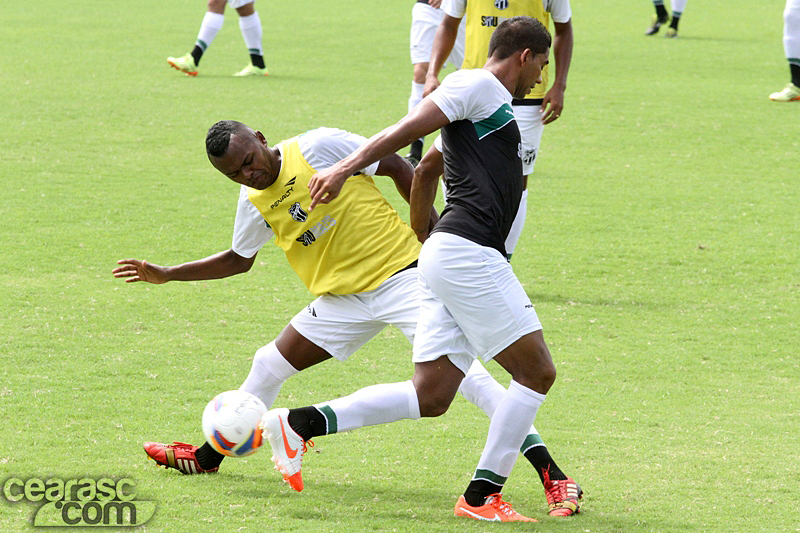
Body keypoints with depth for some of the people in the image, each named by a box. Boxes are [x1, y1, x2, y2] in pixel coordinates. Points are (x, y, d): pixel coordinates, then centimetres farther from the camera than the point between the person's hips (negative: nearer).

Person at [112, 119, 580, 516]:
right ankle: (209, 456, 34)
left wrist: (434, 229, -10)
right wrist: (166, 275, 18)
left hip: (401, 276, -7)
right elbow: (239, 260, 24)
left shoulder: (319, 147, -14)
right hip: (343, 299, 7)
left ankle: (551, 473, -25)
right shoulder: (255, 202, 6)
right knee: (270, 366, 10)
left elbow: (396, 166, -8)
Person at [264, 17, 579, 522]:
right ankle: (482, 495, -3)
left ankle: (300, 423, 1)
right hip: (467, 253, -10)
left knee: (429, 396, 4)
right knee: (537, 372, -5)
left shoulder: (495, 104, 26)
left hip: (445, 255, 10)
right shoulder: (477, 85, -3)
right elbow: (405, 130, -12)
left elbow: (427, 167, 34)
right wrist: (345, 168, -21)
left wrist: (423, 237, 40)